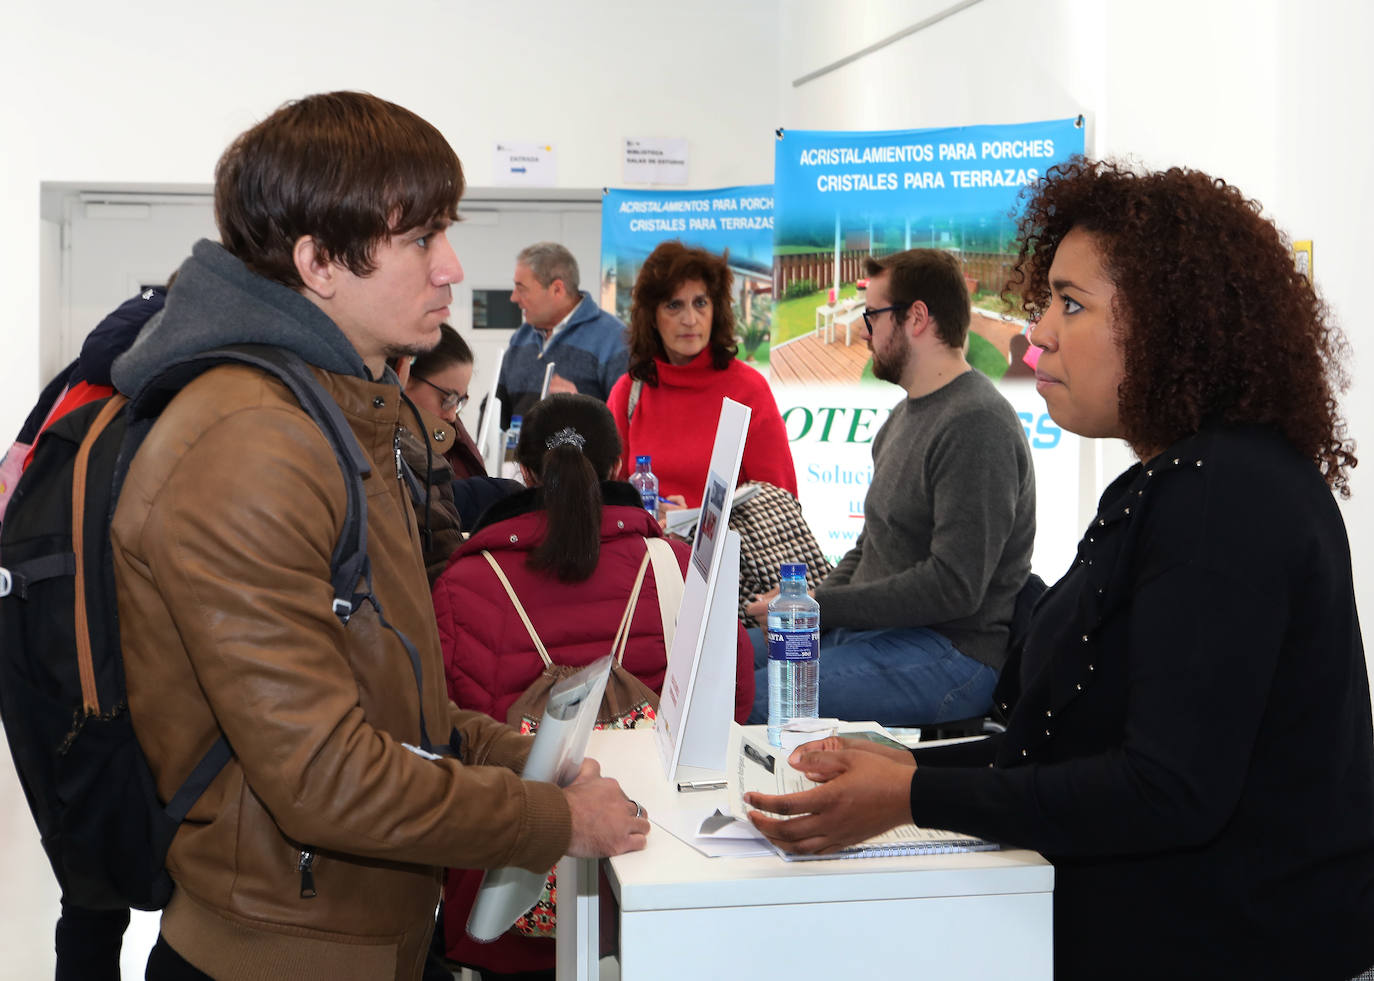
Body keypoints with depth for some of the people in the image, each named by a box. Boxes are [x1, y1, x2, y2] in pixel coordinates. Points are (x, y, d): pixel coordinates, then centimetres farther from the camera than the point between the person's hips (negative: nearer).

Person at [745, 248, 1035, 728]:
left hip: (952, 652, -10)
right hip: (866, 628, 10)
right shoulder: (907, 413, 18)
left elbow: (955, 586, -23)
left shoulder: (977, 425, -17)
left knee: (748, 704, -26)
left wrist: (820, 606, -18)